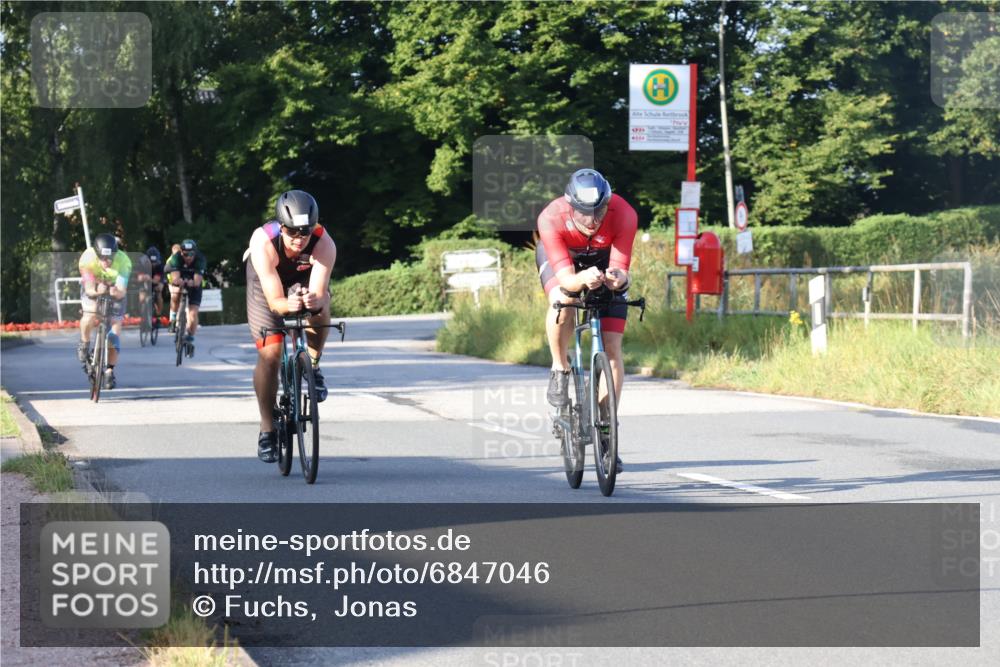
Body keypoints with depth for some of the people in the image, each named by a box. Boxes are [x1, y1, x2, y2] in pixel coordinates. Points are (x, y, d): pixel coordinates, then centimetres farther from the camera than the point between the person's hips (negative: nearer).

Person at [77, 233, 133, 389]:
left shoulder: (123, 261, -34)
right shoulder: (87, 258, -34)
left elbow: (122, 292, -37)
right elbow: (89, 289, -34)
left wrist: (117, 292, -60)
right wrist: (97, 291, -56)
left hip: (114, 290, 1)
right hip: (93, 288, -1)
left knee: (115, 326, -6)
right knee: (90, 314, -30)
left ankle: (110, 371, 10)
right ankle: (84, 344, -1)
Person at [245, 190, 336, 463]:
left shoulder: (324, 244, -36)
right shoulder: (263, 243, -39)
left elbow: (320, 294, -42)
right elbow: (274, 301, -40)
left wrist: (315, 302, -65)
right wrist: (288, 305, -62)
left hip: (305, 280, 1)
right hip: (268, 281, -1)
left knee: (320, 311, -33)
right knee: (269, 355, -12)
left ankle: (313, 367, -4)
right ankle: (267, 430, 2)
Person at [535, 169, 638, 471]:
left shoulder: (624, 215, -36)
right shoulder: (551, 218, -38)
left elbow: (621, 270, -34)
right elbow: (565, 278, -41)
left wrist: (616, 279, -58)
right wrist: (583, 278, -63)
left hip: (604, 258, 1)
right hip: (559, 255, -1)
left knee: (612, 348, -9)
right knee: (563, 301, -36)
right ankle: (559, 369, -8)